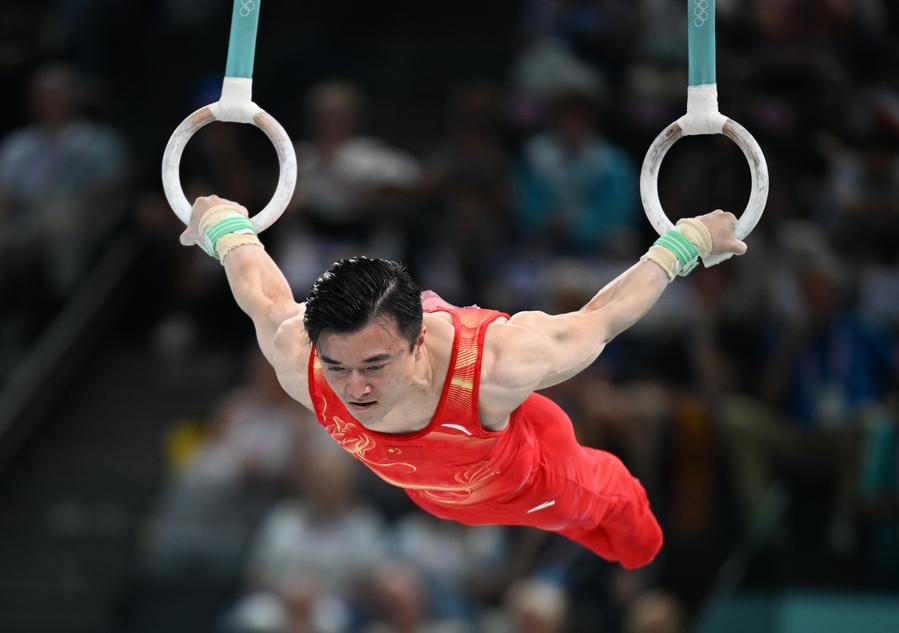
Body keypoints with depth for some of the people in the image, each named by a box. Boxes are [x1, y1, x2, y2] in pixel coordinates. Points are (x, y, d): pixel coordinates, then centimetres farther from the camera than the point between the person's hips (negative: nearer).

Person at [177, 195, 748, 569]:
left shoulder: (497, 364, -52)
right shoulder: (299, 363, -43)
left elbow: (599, 318, -35)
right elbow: (260, 289, -20)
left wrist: (690, 240, -21)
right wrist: (222, 224, 0)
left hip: (528, 485, -2)